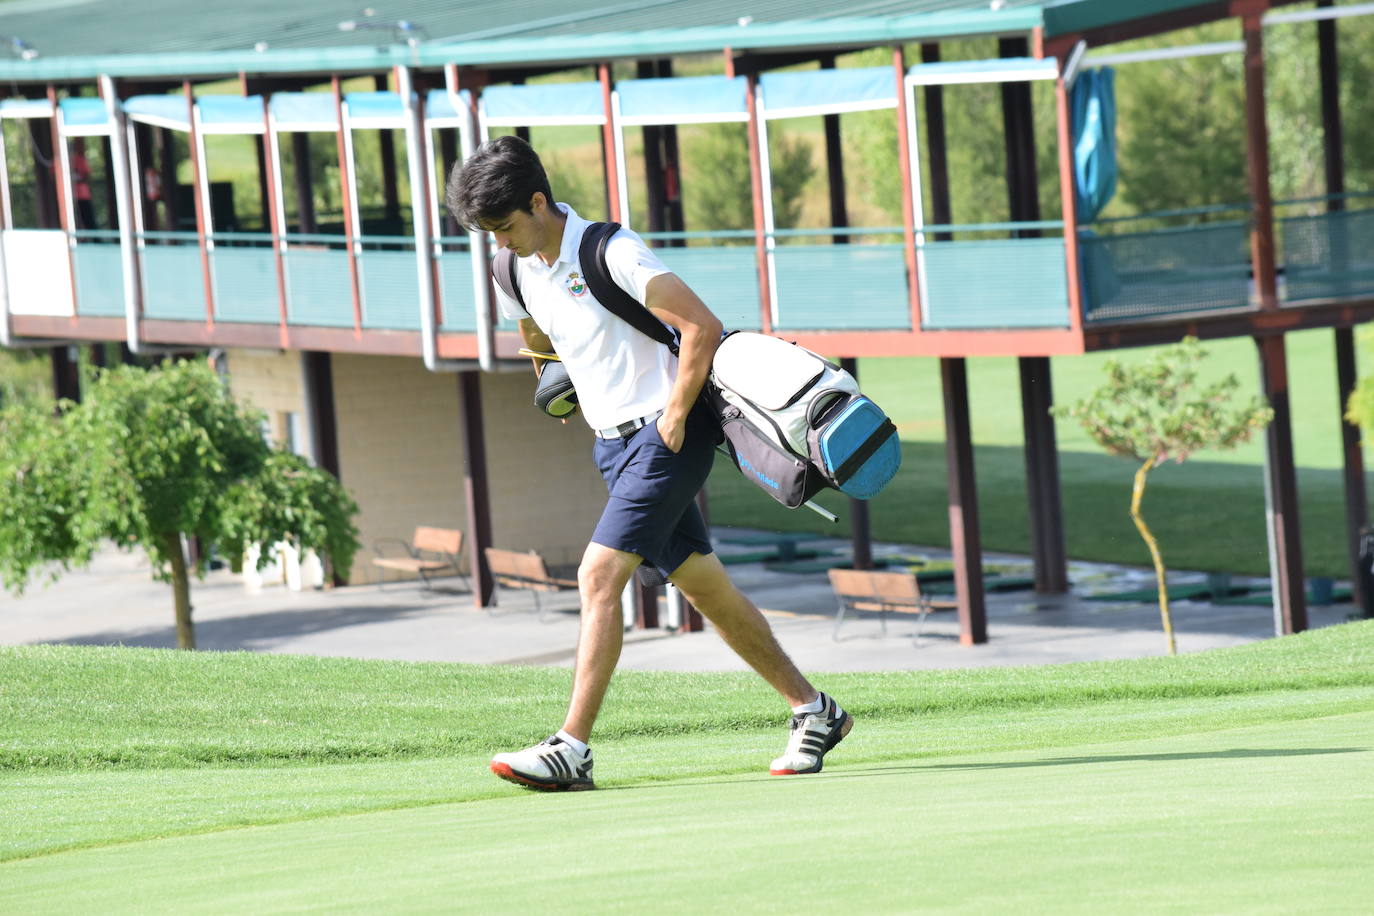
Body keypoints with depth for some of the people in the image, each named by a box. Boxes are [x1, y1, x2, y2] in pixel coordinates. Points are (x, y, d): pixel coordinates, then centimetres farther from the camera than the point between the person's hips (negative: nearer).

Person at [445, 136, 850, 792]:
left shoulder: (611, 253, -19)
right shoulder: (518, 270, 5)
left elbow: (702, 327, -22)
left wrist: (673, 419, -19)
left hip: (669, 437, -8)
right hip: (613, 443, 8)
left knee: (598, 577, -17)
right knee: (705, 588, 12)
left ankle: (572, 750, -18)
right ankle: (814, 712, 22)